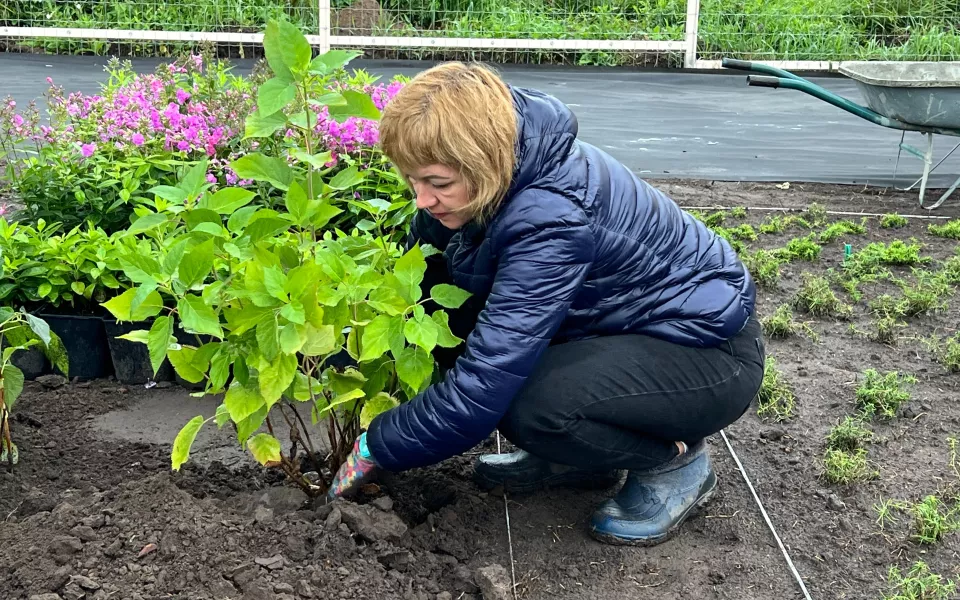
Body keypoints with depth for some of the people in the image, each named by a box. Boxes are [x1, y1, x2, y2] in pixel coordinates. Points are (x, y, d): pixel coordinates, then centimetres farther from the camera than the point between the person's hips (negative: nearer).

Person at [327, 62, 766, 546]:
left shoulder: (554, 217, -35)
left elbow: (482, 387, -34)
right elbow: (419, 285, 1)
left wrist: (375, 448, -22)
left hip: (710, 351, -8)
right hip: (624, 322, 8)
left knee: (529, 408, -32)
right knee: (450, 322, -7)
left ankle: (676, 459, -3)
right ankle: (579, 456, 9)